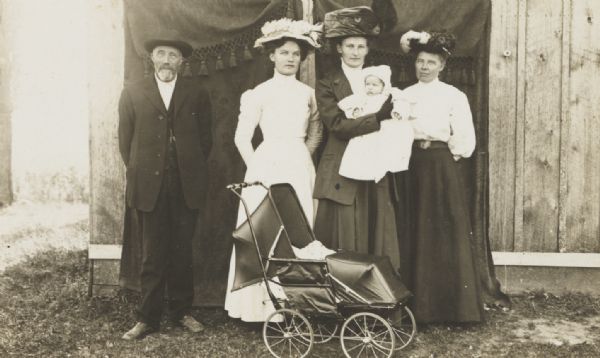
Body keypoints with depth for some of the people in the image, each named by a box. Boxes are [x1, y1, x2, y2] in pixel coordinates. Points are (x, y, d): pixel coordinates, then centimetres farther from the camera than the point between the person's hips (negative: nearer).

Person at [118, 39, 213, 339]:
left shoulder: (197, 95, 8)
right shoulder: (132, 94, 8)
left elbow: (205, 139, 10)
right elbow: (125, 142, 9)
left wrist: (192, 171, 4)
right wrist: (138, 173, 4)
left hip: (186, 187, 1)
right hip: (149, 187, 0)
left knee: (182, 254, 7)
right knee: (152, 256, 3)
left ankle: (181, 312, 21)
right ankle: (148, 318, 13)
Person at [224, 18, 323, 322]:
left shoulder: (309, 93, 9)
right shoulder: (259, 93, -1)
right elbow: (241, 138, -3)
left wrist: (303, 159, 8)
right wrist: (255, 169, -7)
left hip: (300, 169, 3)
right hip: (267, 167, -3)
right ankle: (263, 302, 8)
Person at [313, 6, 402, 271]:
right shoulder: (327, 85, 2)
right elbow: (337, 124, -13)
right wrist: (378, 118, -23)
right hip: (342, 176, -4)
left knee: (378, 243, 5)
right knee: (344, 247, -2)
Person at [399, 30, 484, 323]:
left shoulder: (454, 96, 0)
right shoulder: (404, 95, 8)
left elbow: (466, 140, -4)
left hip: (443, 169, -2)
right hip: (413, 168, 3)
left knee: (449, 234, 0)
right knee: (418, 235, 6)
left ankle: (456, 306, 10)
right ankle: (421, 306, 16)